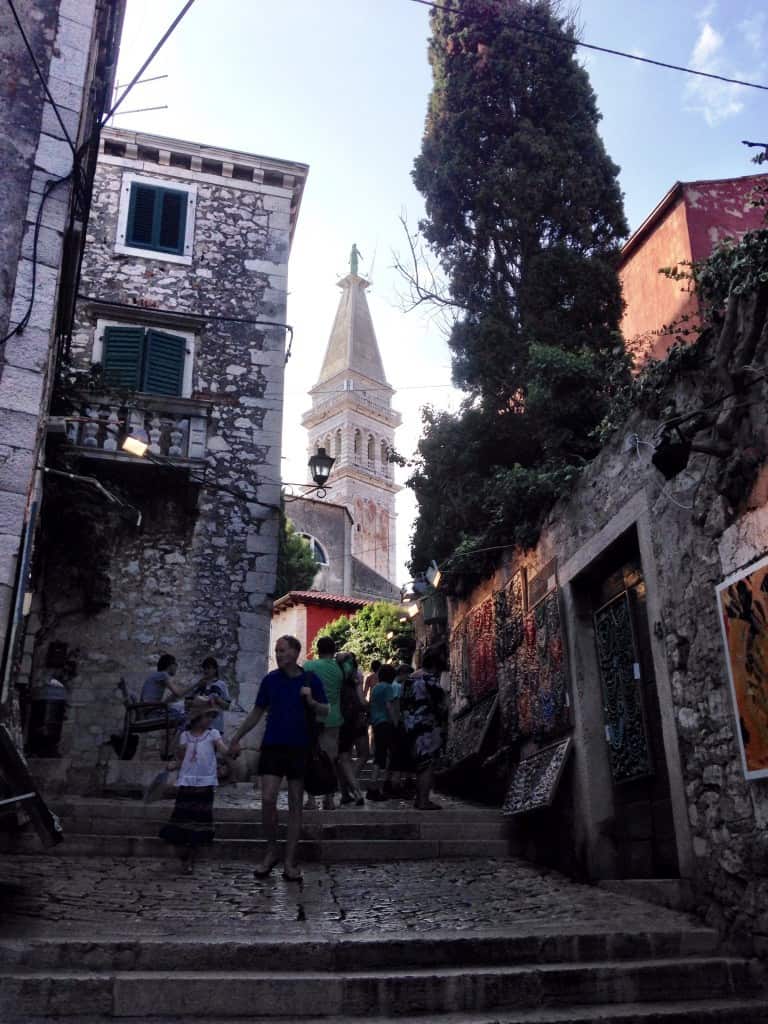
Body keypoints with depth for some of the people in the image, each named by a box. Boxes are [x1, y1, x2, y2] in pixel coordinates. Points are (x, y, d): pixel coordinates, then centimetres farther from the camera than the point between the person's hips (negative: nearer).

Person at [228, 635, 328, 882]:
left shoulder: (311, 680, 1)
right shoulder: (270, 679, 4)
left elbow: (325, 712, 5)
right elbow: (257, 713, 13)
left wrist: (311, 701, -15)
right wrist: (236, 738, 11)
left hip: (300, 748, -1)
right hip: (273, 746, 1)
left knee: (295, 805, 4)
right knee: (267, 799, -10)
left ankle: (289, 862, 12)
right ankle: (271, 851, 13)